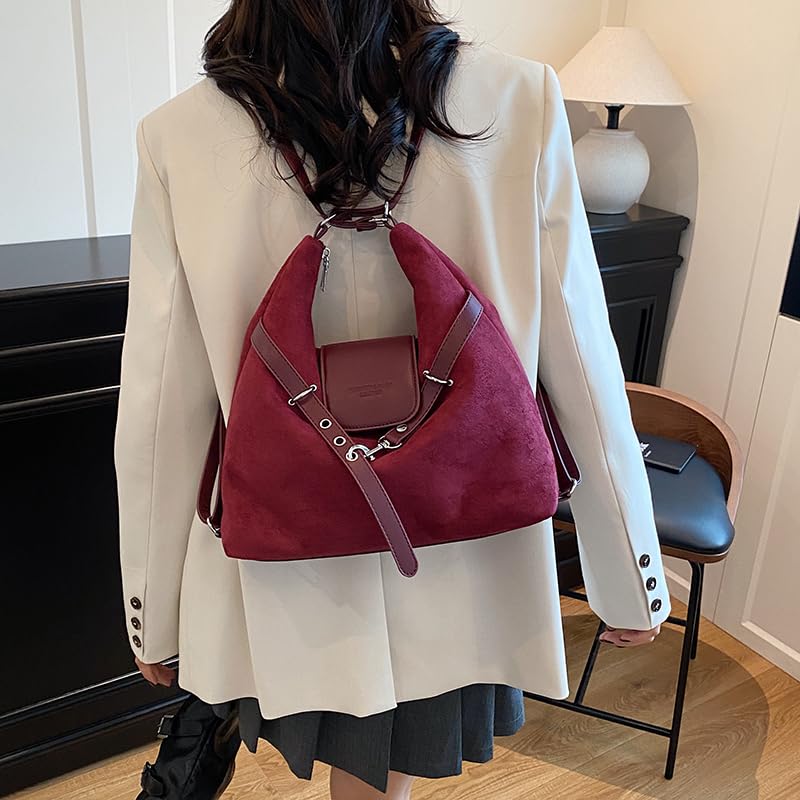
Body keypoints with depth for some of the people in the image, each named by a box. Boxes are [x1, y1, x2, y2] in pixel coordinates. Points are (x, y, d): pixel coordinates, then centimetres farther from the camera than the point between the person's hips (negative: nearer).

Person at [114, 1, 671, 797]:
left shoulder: (180, 137, -13)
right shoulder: (520, 102, -13)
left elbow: (160, 409, -9)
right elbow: (582, 368, -10)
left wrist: (152, 613, 7)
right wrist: (631, 581, 4)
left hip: (285, 581, -1)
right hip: (458, 582, 2)